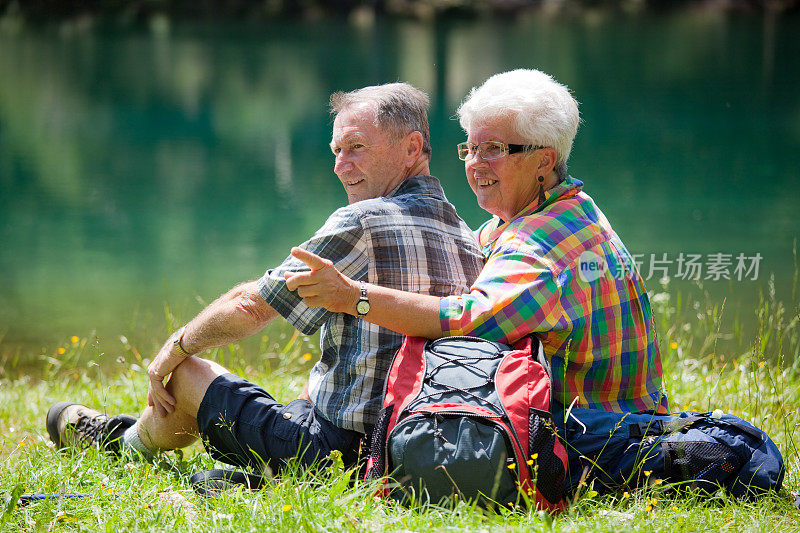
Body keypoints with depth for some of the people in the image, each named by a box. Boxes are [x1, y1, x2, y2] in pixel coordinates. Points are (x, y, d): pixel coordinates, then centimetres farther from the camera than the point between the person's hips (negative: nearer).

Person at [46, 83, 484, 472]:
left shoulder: (362, 223, -15)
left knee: (187, 374, 10)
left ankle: (124, 442, 43)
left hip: (339, 453, -8)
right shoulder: (468, 242, 9)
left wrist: (174, 348, 9)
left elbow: (250, 307, -8)